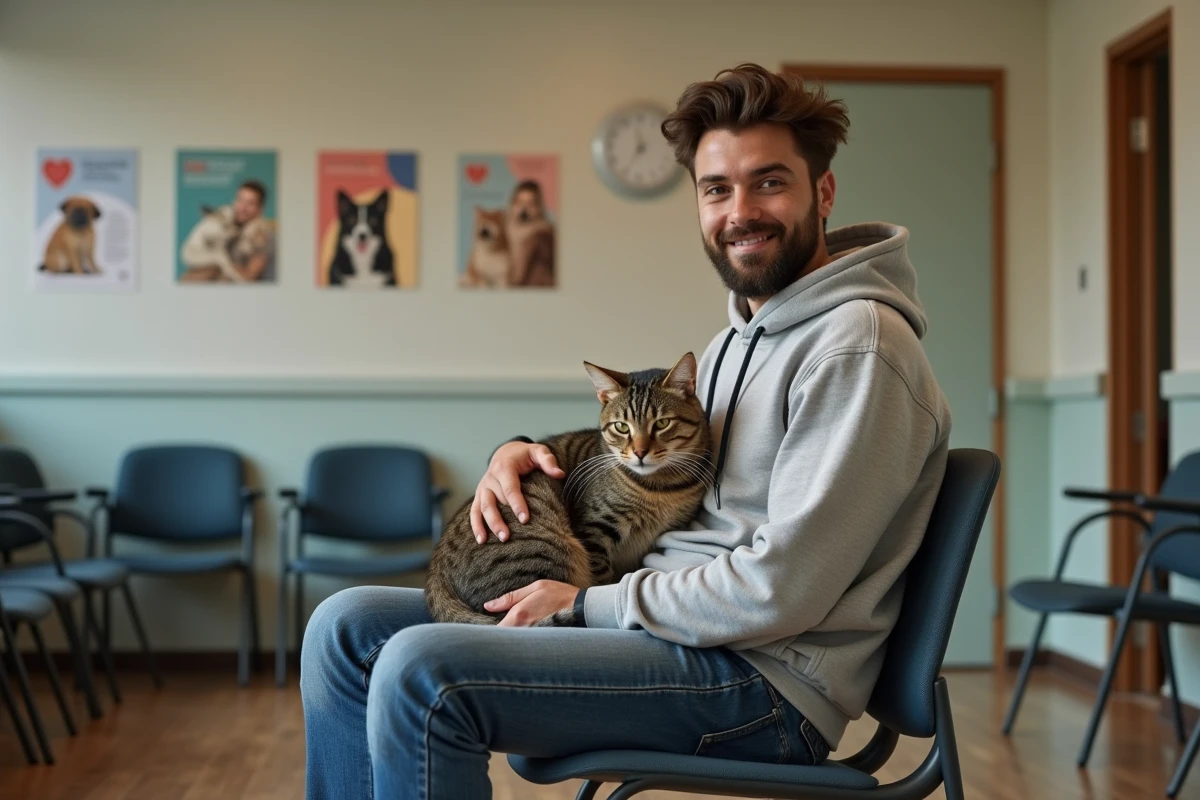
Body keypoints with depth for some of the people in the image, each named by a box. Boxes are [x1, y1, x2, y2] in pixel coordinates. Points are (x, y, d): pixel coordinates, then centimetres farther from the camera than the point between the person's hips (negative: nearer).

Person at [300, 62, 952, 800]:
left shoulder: (857, 345, -16)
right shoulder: (742, 336, 15)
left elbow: (779, 592, -21)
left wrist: (588, 602, -12)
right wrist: (526, 451, 5)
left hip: (763, 680, -9)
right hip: (671, 621, 10)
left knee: (421, 674, -26)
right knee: (348, 628, 4)